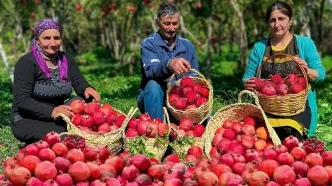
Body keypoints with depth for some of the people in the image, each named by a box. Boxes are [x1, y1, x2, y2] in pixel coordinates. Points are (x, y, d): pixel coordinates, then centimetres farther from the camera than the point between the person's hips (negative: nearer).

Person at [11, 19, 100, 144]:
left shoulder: (66, 59, 5)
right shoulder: (27, 63, -14)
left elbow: (79, 82, -6)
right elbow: (22, 100, -22)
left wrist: (87, 89, -32)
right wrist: (52, 111, -37)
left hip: (58, 118, 6)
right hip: (27, 121, -5)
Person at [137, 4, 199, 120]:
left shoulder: (187, 46, 6)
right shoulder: (148, 44, -8)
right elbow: (151, 70, -27)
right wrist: (169, 64, -50)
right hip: (154, 99, -2)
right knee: (153, 85, -35)